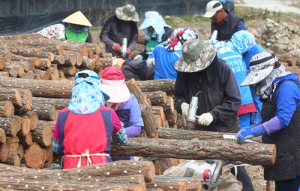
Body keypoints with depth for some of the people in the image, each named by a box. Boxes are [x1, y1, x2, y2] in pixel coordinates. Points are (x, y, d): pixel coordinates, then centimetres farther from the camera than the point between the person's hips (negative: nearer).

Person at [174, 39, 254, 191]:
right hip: (200, 130, 4)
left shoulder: (222, 69, -14)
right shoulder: (184, 72, -2)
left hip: (226, 129, -4)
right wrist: (182, 104, -12)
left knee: (236, 167, 2)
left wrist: (213, 114, -21)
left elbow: (234, 100, -13)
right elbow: (178, 95, 12)